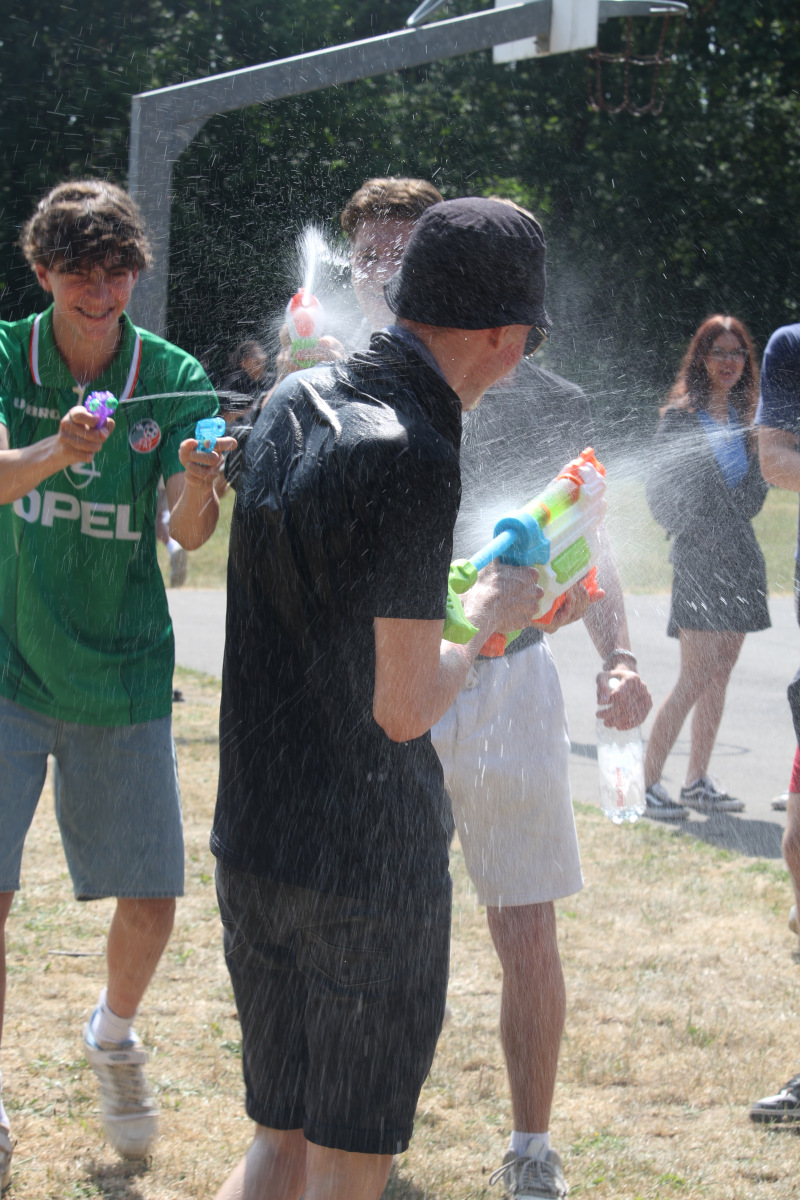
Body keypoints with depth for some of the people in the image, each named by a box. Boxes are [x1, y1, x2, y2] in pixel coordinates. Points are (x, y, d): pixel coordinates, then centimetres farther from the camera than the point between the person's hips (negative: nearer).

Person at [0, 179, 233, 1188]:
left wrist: (200, 488, -37)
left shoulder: (174, 381, -4)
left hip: (122, 677, 1)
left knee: (150, 905, 3)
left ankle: (113, 1032, 36)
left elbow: (189, 533, -15)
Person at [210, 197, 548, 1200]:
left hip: (252, 842, 8)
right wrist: (483, 624, 0)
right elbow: (404, 709, -19)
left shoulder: (293, 402, 5)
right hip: (369, 862, -7)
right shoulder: (413, 460, -21)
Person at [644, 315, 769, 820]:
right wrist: (693, 530, -15)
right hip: (698, 560, -6)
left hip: (740, 557, 6)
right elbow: (660, 488, -5)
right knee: (696, 678, -11)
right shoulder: (680, 415, -4)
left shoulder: (747, 417, 12)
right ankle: (648, 781, -6)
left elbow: (757, 487, 16)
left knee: (720, 674, 7)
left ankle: (698, 780, 14)